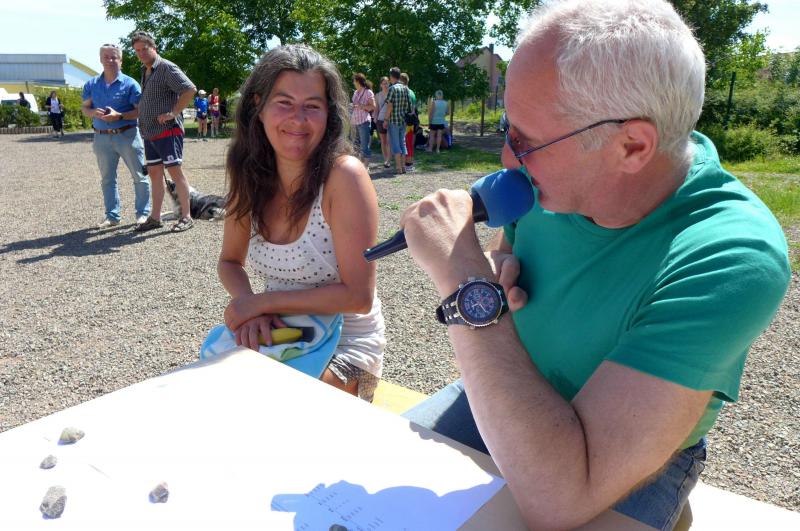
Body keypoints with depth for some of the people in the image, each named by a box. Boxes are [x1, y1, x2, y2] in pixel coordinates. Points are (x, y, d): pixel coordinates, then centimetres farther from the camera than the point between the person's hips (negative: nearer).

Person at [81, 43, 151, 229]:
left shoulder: (130, 83, -4)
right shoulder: (91, 84, 9)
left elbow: (140, 110, -8)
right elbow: (84, 108, 13)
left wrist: (119, 116, -20)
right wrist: (93, 112, -9)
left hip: (127, 135, -4)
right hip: (102, 137, 4)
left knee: (139, 176, -1)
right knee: (107, 178, 10)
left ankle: (143, 213, 10)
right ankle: (112, 215, 19)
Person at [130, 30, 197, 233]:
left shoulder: (166, 68, -9)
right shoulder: (145, 71, 17)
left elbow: (189, 89, -21)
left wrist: (173, 113, -20)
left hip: (167, 130, -9)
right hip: (149, 132, 9)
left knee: (175, 171, -6)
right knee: (154, 173, 10)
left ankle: (186, 217, 0)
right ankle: (155, 218, 16)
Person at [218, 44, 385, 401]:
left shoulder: (344, 175, -20)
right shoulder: (250, 175, -3)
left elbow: (358, 296, -21)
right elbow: (230, 262, 8)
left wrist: (262, 302, -18)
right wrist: (247, 305, -14)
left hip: (345, 346, -5)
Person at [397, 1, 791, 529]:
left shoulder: (731, 259, -34)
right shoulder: (563, 170, -16)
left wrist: (468, 286, -38)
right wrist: (495, 271, -17)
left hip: (628, 459, -4)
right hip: (507, 402, 5)